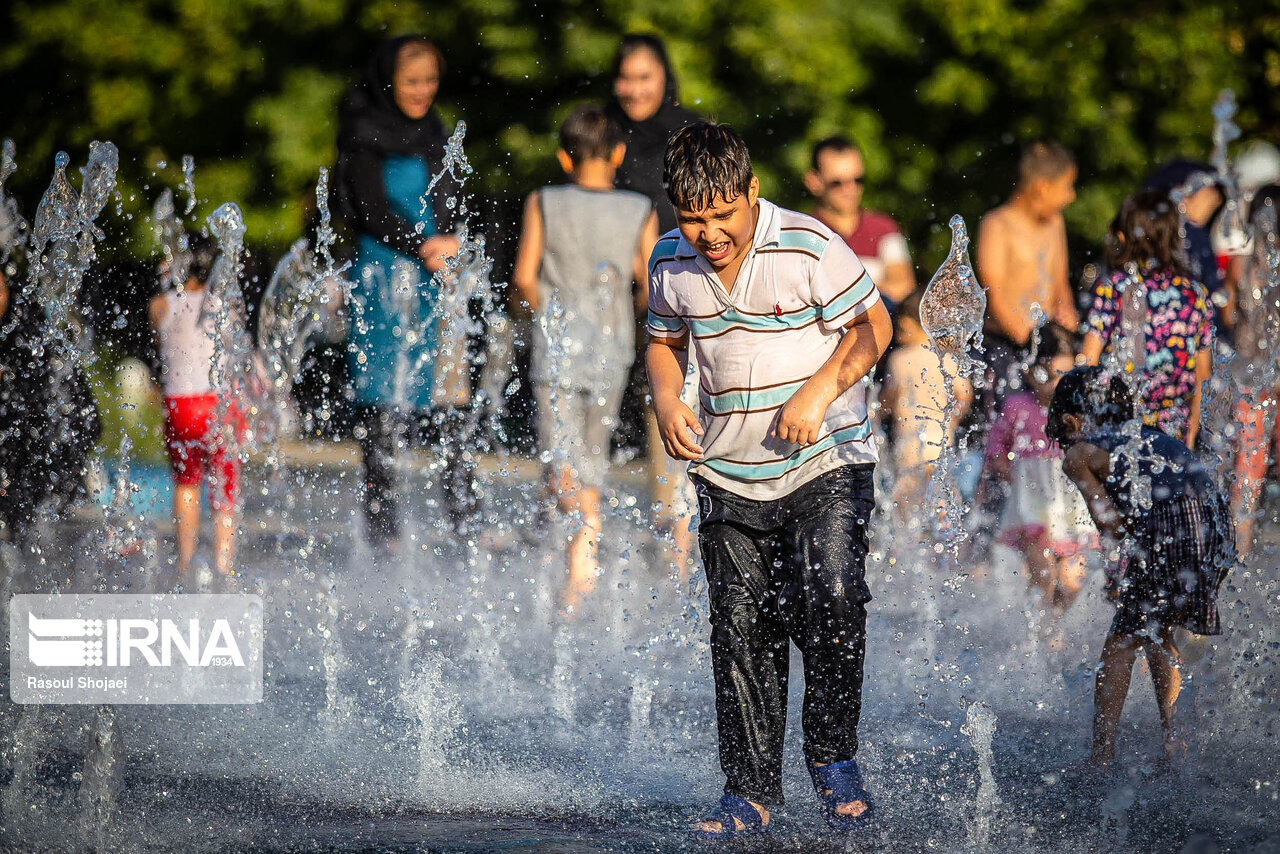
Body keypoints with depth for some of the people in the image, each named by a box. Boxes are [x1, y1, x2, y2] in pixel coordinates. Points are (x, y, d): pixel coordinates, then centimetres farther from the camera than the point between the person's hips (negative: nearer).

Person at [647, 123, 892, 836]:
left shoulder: (810, 249, -14)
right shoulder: (671, 264, 0)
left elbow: (873, 326, -5)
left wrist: (819, 391, -19)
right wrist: (667, 401, -3)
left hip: (827, 461, -4)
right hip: (731, 475, 4)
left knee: (831, 597, -21)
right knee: (741, 630, 3)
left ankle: (834, 756, -1)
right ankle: (751, 792, 12)